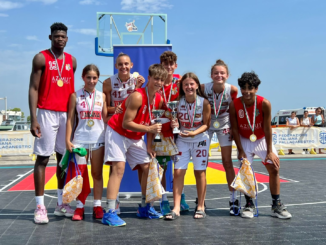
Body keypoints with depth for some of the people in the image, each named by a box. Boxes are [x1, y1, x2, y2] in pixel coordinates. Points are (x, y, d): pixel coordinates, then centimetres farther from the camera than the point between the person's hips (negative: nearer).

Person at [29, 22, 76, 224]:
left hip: (66, 113, 5)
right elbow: (33, 89, -7)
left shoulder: (72, 60, 12)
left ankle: (61, 203, 19)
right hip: (47, 113, -5)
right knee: (43, 158, -4)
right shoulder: (41, 58, -3)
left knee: (63, 157, 9)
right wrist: (33, 118, -15)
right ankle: (40, 206, 0)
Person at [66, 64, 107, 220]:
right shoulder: (75, 96, 2)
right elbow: (70, 119, 1)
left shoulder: (101, 96, 6)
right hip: (80, 139, -1)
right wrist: (67, 139, -5)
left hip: (99, 139, 1)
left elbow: (105, 118, 10)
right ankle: (80, 207, 9)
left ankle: (97, 206, 14)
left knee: (97, 173, 8)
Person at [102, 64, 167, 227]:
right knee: (118, 168, -19)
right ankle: (109, 213, -20)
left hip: (135, 137, 8)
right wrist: (149, 129, -31)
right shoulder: (137, 96, -26)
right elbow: (126, 123, -26)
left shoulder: (159, 100, -2)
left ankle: (144, 208, 21)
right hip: (117, 132, -8)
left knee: (148, 167, 6)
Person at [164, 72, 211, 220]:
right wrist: (173, 124, -21)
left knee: (200, 172, 2)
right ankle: (176, 208, -1)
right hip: (182, 140, 2)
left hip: (200, 140, -1)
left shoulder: (204, 102, -13)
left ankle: (200, 207, 15)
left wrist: (193, 133, -25)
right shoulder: (178, 101, -8)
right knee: (178, 172, -5)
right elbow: (175, 120, 3)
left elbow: (206, 125, -9)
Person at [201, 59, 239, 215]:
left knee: (227, 162, 2)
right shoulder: (204, 88, -22)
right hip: (206, 125, 0)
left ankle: (233, 199, 13)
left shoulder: (232, 90, -19)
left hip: (224, 126, 0)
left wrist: (233, 127, -6)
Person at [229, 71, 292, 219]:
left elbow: (267, 128, -16)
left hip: (262, 140, 0)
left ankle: (277, 205, 6)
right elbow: (235, 129, -13)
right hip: (244, 141, 0)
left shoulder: (264, 104, -22)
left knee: (274, 168, -5)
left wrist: (270, 151, -14)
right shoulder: (234, 105, -20)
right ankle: (249, 205, 9)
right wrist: (241, 151, -13)